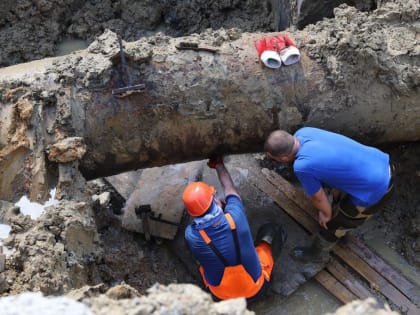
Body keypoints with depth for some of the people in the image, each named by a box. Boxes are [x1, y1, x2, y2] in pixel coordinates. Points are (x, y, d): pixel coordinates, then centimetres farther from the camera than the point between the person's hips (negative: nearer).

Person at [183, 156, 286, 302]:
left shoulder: (191, 235, -29)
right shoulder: (235, 217, -29)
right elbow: (229, 189, -5)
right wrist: (219, 165, 12)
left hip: (221, 297, 0)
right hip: (256, 290, 0)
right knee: (270, 229, 15)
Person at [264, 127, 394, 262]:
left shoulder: (302, 167, -28)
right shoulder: (303, 132, -6)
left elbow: (318, 197, -9)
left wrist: (327, 214, 10)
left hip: (374, 190, -7)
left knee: (332, 222, 17)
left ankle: (317, 253, 44)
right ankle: (342, 227, 62)